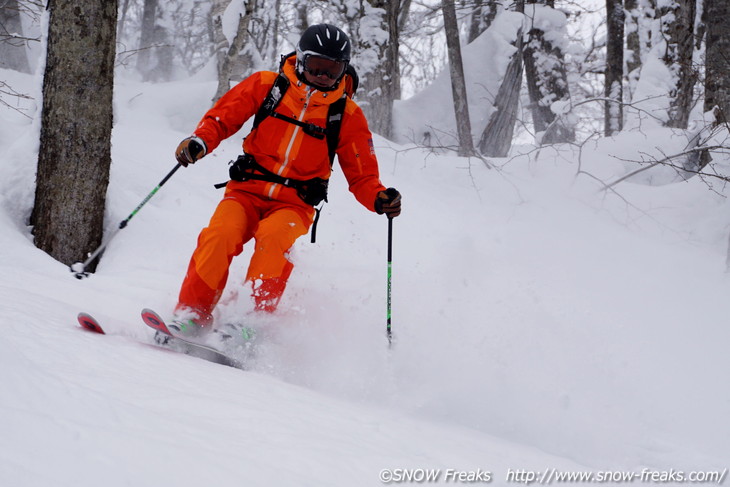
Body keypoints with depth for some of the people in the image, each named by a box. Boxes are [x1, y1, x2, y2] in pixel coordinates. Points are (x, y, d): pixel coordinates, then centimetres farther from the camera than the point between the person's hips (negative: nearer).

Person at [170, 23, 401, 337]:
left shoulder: (347, 116, 2)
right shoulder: (267, 85, 2)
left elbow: (361, 175, 5)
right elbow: (223, 117, 5)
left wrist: (380, 199, -17)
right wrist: (200, 141, -16)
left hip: (294, 204, -1)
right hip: (248, 191, 1)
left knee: (274, 239, -33)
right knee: (219, 236, -27)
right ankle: (191, 315, -19)